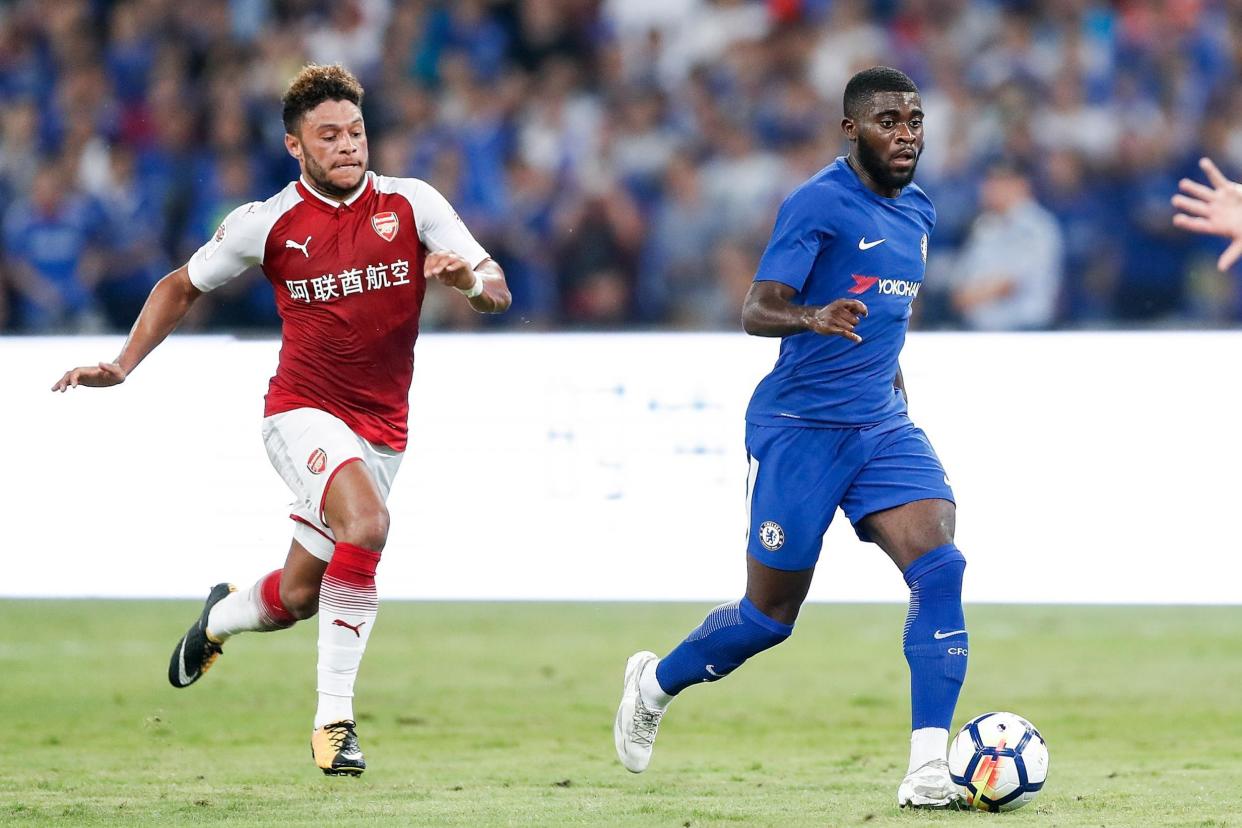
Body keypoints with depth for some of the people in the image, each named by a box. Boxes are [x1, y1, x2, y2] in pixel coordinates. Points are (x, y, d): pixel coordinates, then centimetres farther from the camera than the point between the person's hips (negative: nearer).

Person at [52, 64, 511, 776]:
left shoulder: (412, 204, -2)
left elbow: (497, 292, -5)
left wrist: (472, 279, -28)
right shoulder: (268, 223, -3)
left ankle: (221, 618, 42)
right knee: (365, 523, -31)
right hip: (303, 413, -3)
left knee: (296, 598, 5)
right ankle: (335, 719, -23)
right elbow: (183, 287, 13)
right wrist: (123, 366, 5)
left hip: (383, 429, 3)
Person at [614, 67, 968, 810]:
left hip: (883, 428, 6)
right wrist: (814, 318, -39)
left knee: (940, 568, -17)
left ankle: (929, 769, -18)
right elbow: (756, 312, -20)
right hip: (800, 430, -6)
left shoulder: (916, 212, 11)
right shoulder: (820, 203, -13)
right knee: (771, 615, 3)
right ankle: (655, 684, 33)